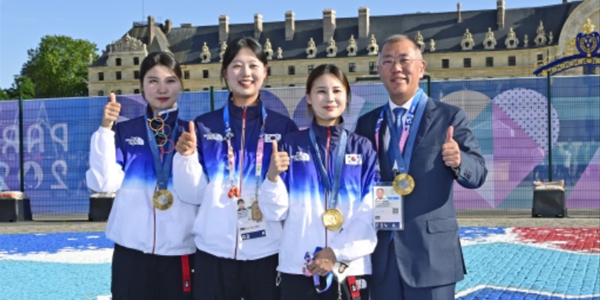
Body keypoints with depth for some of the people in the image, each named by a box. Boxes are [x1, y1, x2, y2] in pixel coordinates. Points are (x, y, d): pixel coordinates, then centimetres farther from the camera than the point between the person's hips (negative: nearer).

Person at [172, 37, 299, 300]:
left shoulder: (284, 127, 5)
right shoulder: (204, 126, 6)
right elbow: (194, 194, 3)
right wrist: (186, 157, -13)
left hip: (266, 252, 0)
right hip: (214, 252, 0)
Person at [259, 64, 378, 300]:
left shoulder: (363, 148, 5)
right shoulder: (291, 145, 4)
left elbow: (372, 213, -1)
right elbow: (275, 212, 0)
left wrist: (338, 252, -10)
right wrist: (273, 176, -17)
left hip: (351, 269, 1)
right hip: (298, 269, 0)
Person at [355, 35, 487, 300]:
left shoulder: (449, 117, -2)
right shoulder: (367, 123, 8)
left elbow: (478, 173, -6)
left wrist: (458, 162, -27)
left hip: (432, 253, -3)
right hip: (381, 255, 3)